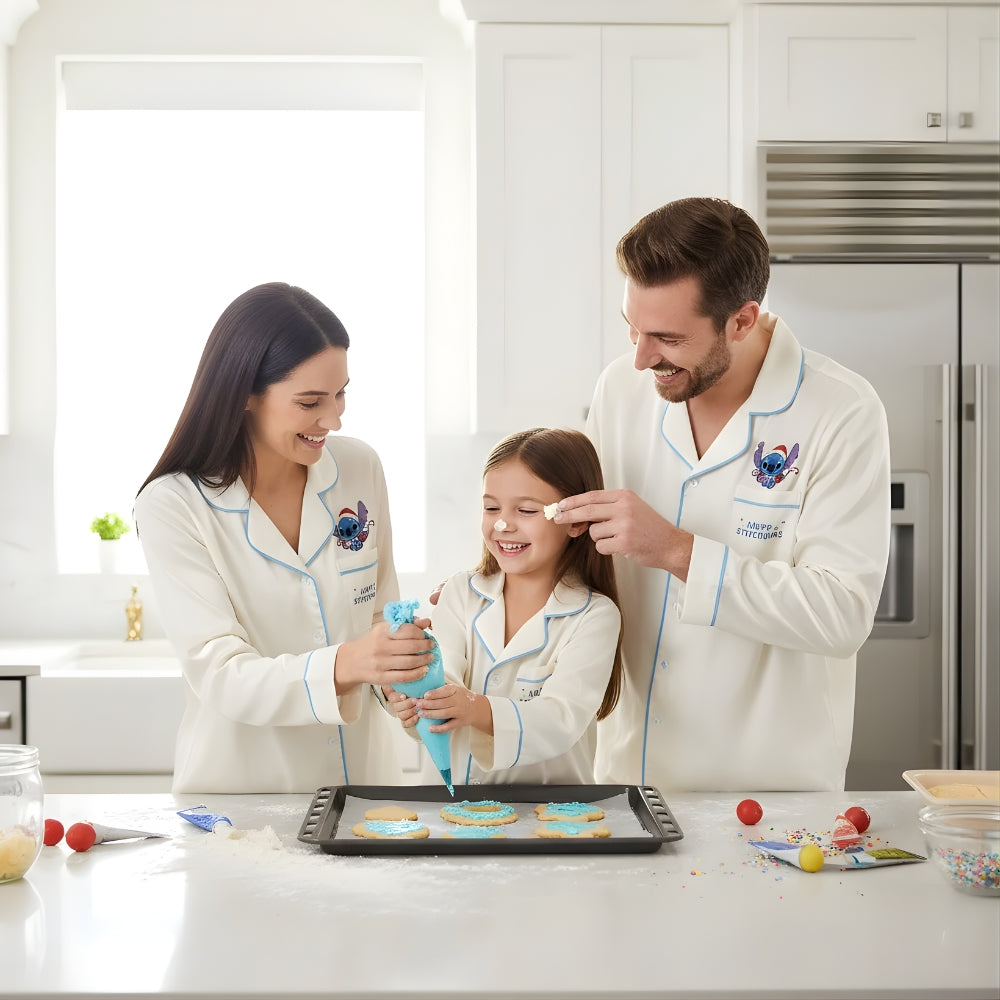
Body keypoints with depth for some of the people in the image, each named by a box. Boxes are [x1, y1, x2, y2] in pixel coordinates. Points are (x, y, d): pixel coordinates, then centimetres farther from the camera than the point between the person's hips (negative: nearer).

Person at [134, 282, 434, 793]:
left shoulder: (359, 468, 1)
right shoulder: (172, 506, -10)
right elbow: (220, 676, -16)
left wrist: (400, 672, -10)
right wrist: (342, 666, -32)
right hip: (238, 785, -3)